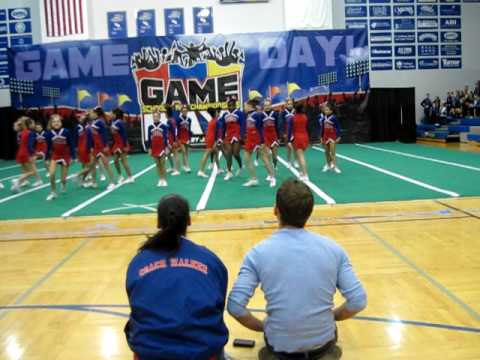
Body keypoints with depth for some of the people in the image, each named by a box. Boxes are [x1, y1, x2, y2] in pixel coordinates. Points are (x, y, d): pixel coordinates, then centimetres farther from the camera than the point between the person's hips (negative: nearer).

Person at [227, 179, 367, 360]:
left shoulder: (258, 253, -12)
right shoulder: (333, 248, -8)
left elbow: (235, 306, -16)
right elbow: (358, 301, -8)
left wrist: (263, 326, 3)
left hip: (280, 345, -1)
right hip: (322, 341, 2)